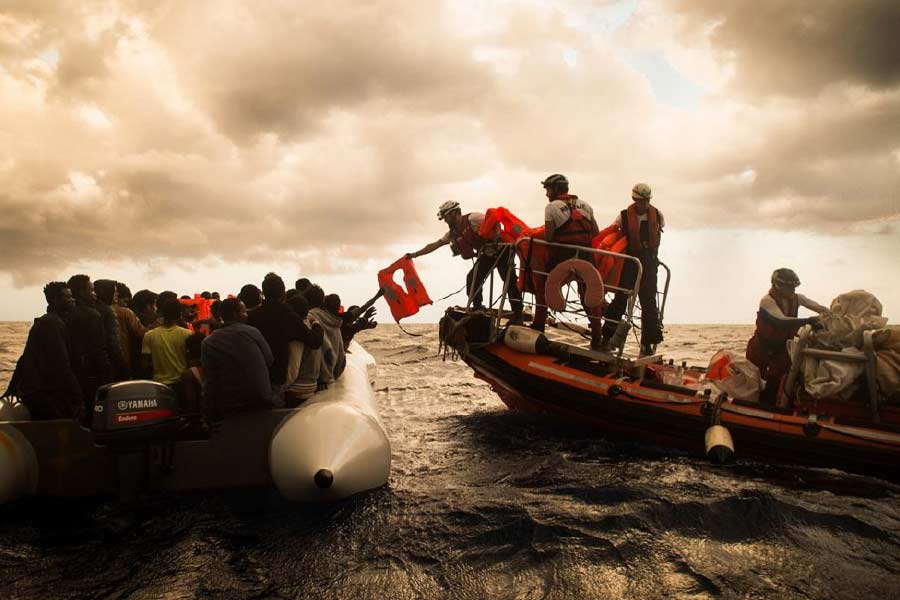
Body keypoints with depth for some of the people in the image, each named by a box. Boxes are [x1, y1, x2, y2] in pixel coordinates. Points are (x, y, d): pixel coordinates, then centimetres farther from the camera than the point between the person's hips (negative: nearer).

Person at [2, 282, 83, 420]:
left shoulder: (42, 322, 19)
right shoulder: (53, 323, -15)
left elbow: (24, 359, 24)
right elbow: (61, 367, -21)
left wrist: (13, 388, 30)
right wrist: (77, 401, -21)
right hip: (46, 399, -11)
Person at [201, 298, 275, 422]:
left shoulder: (208, 343, -4)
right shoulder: (252, 332, -6)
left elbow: (209, 383, -6)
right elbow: (270, 361, 3)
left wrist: (210, 416, -1)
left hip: (228, 409, 1)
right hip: (261, 402, -1)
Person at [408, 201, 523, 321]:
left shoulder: (472, 218, -18)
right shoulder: (453, 233, 6)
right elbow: (433, 245, 11)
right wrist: (414, 255, 10)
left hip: (502, 249, -8)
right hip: (487, 253, 8)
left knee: (510, 280, -14)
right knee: (472, 279, -2)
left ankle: (517, 315, -13)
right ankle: (477, 309, 11)